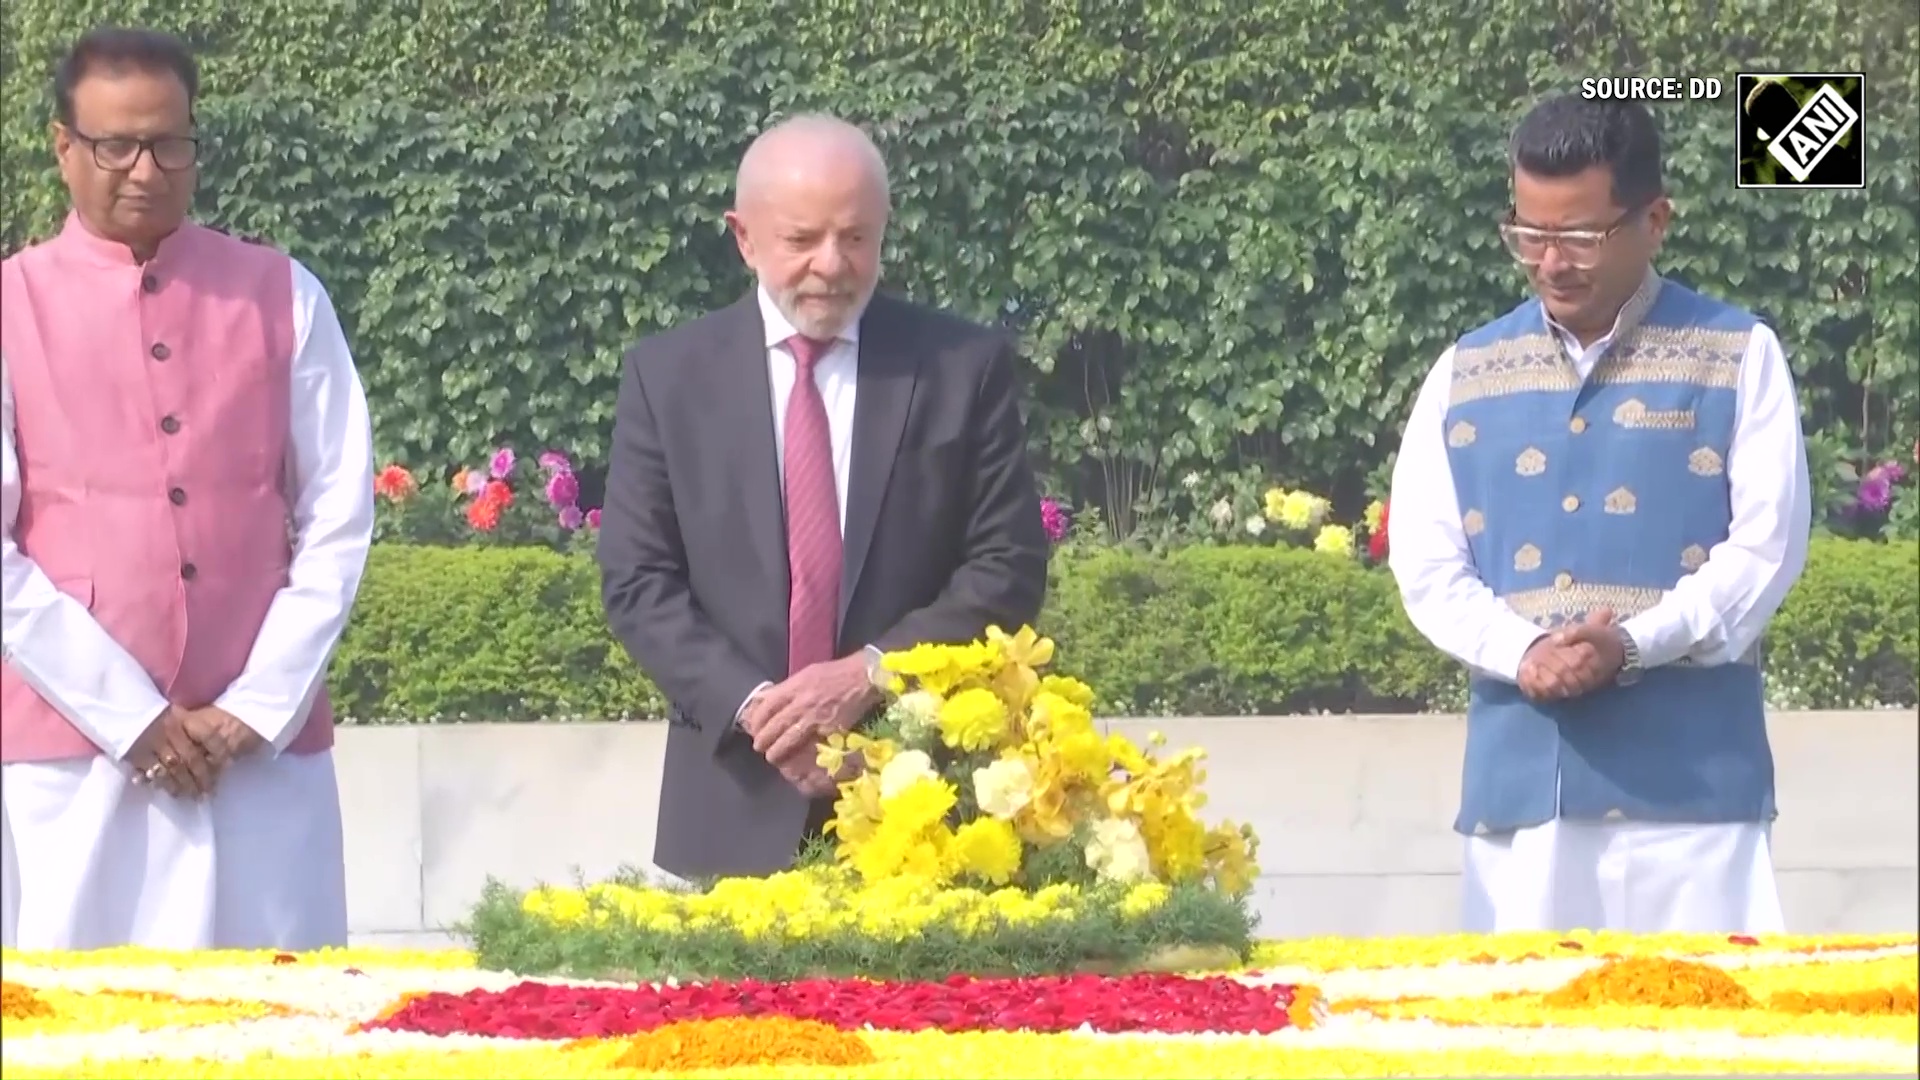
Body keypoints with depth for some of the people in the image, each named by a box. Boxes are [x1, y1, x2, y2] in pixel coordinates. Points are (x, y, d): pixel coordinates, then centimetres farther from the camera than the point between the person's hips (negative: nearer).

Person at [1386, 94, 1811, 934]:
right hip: (1519, 776, 3)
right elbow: (1425, 564, 8)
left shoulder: (1736, 357, 5)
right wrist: (1521, 653, -12)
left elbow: (1767, 545, -3)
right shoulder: (1465, 376, 13)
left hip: (1691, 775, -3)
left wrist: (1631, 645, -16)